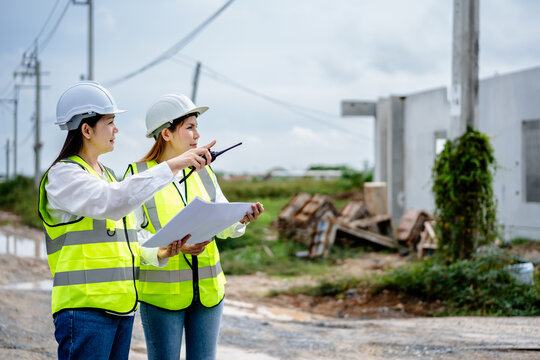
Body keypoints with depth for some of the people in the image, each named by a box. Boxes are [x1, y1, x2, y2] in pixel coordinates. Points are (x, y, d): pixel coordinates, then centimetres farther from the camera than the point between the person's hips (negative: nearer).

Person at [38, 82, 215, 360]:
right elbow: (114, 203, -27)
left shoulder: (107, 176, 21)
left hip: (120, 306, 9)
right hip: (84, 306, -9)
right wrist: (171, 166, -26)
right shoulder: (63, 175, -7)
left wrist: (158, 254, 5)